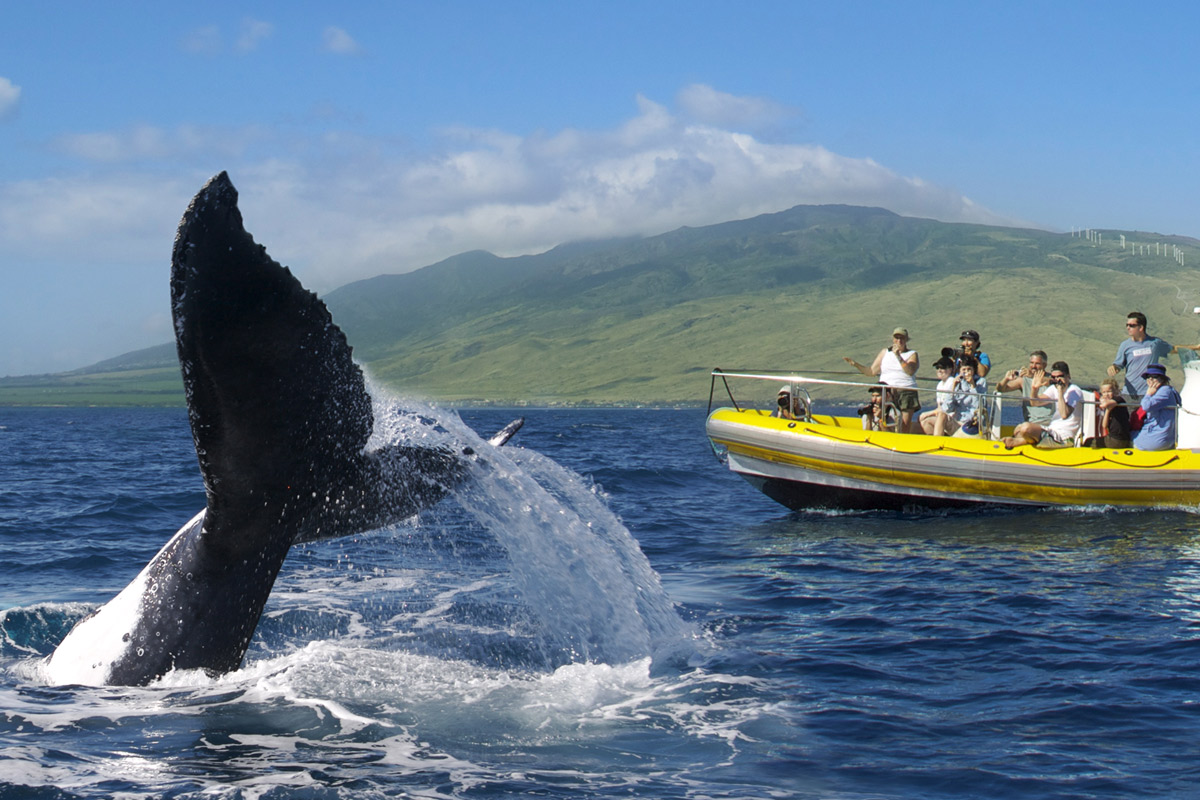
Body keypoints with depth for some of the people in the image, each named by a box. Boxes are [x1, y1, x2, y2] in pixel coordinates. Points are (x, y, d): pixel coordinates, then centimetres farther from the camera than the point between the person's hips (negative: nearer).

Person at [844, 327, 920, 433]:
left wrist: (898, 356, -16)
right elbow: (871, 372, 18)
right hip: (886, 392, 2)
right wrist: (855, 364, 7)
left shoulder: (912, 354, 10)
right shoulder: (885, 352, 18)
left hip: (906, 392, -2)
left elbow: (910, 371, -10)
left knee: (906, 426, -9)